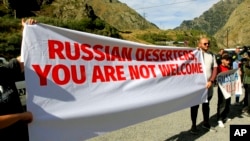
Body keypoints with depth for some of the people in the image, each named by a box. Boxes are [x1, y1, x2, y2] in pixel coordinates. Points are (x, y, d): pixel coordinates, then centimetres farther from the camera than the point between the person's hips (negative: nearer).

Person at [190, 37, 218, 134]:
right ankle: (193, 125, 11)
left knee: (206, 104, 17)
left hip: (208, 85, 5)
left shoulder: (211, 55, 9)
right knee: (195, 105, 3)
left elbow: (215, 68, 3)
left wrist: (211, 81, -8)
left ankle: (206, 123, 31)